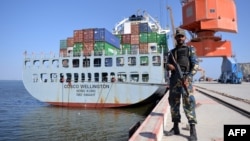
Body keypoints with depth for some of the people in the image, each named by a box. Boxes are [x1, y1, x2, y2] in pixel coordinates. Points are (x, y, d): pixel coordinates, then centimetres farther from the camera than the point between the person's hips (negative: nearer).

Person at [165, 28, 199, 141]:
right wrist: (169, 66, -9)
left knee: (188, 102, -13)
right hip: (174, 79, 5)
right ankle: (175, 128, 13)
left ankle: (193, 130, -9)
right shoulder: (172, 52, 21)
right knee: (173, 102, 3)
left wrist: (188, 77, -16)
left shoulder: (190, 49, 9)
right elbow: (167, 65, 16)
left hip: (185, 78, -4)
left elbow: (195, 65, -2)